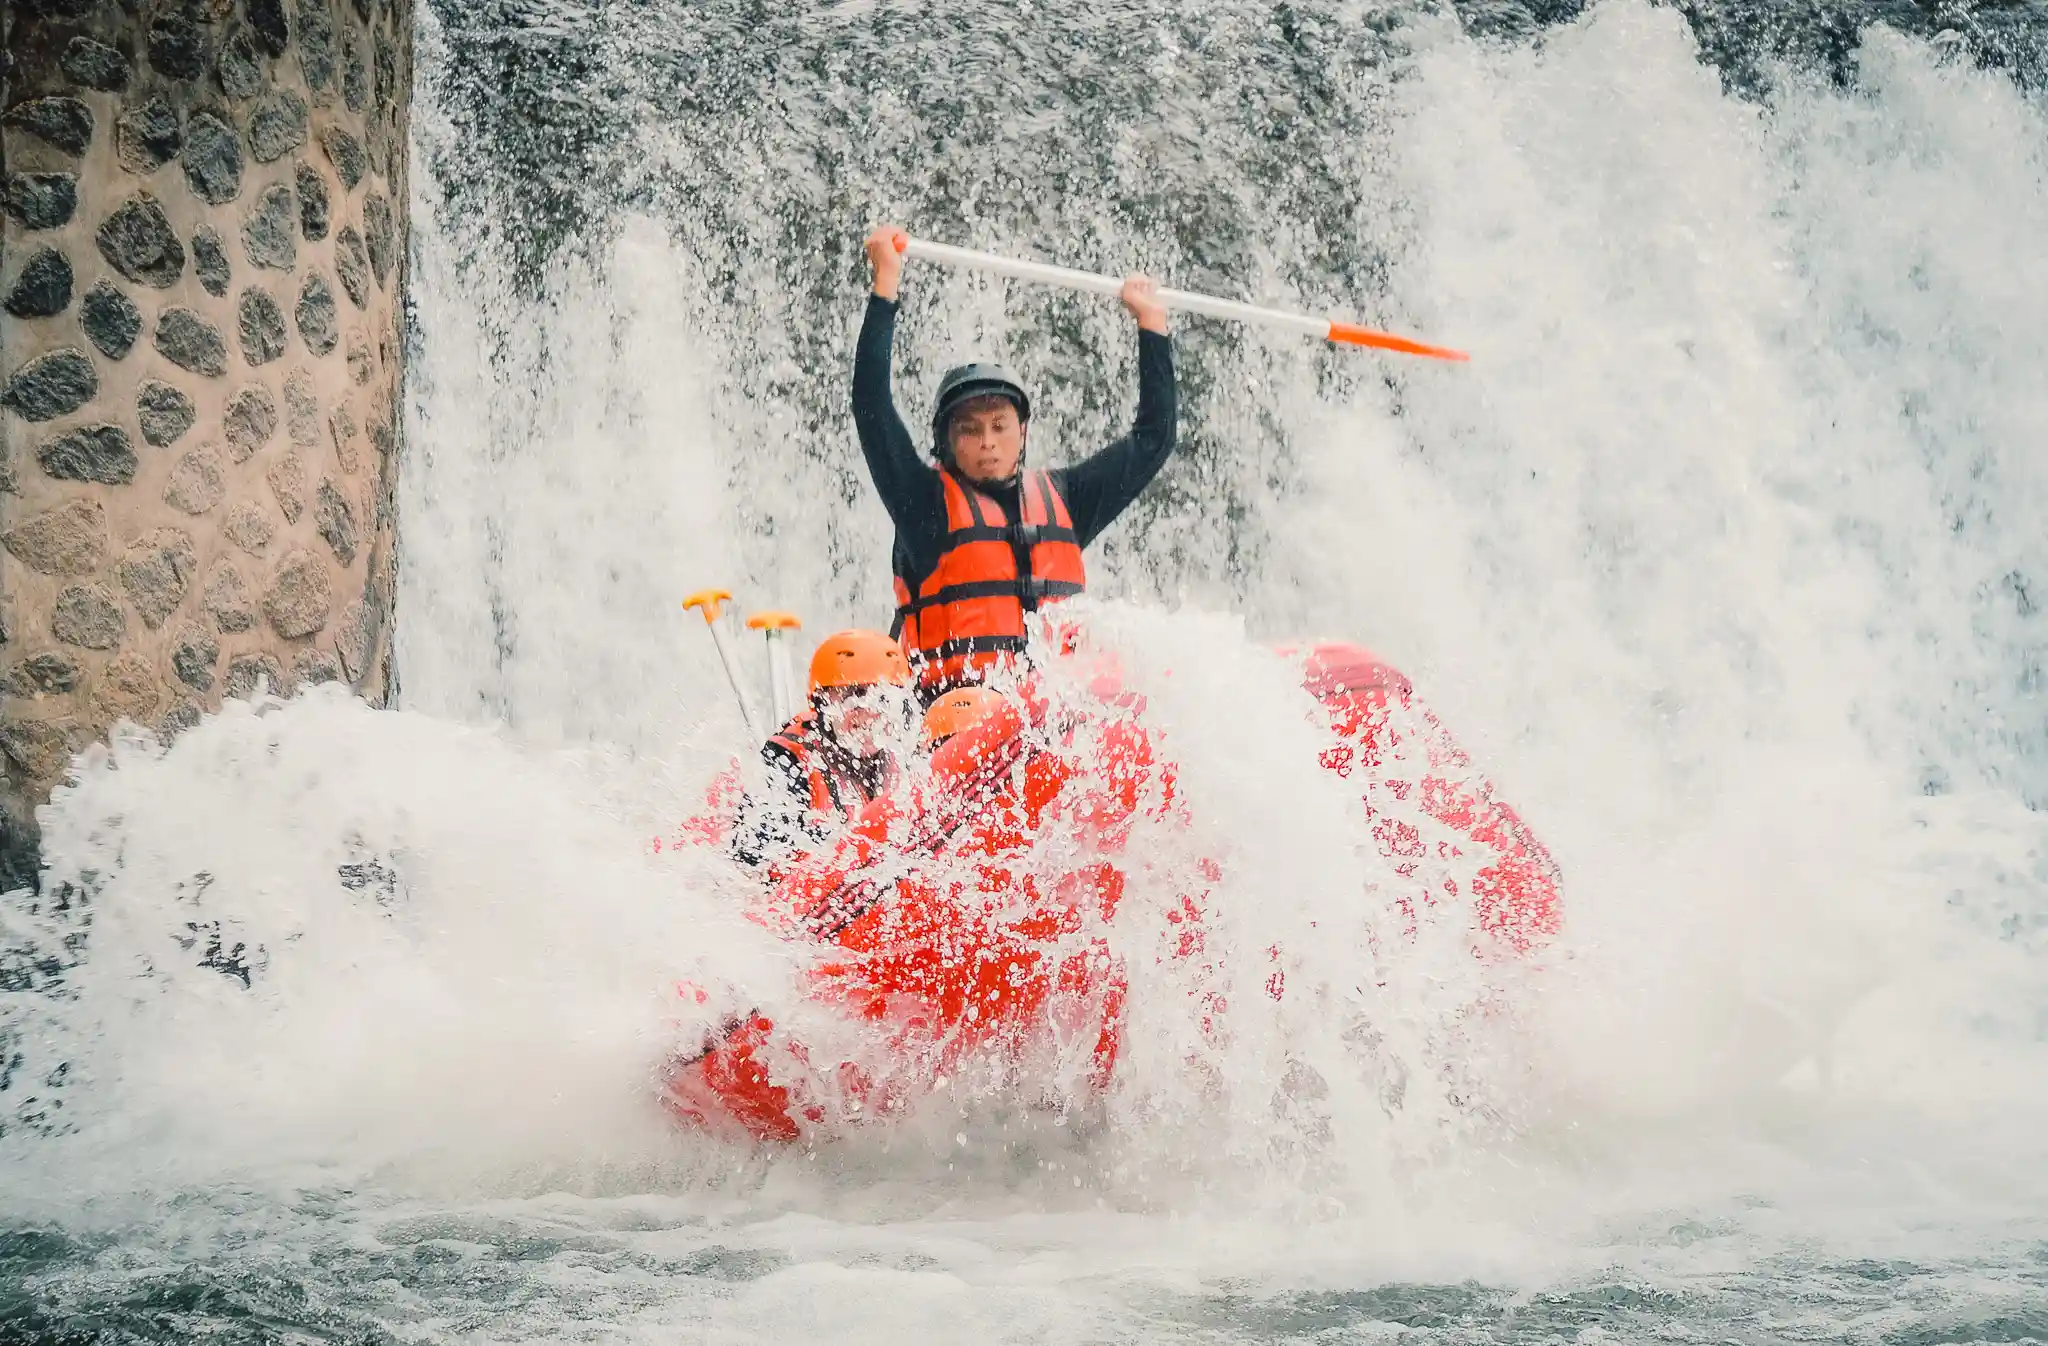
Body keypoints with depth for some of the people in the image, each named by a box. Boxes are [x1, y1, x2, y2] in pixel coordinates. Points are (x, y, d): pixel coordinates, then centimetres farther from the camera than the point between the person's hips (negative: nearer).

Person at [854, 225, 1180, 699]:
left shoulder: (1062, 498, 20)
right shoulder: (927, 499, 9)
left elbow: (1152, 440, 28)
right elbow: (872, 410, -2)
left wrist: (1152, 325, 28)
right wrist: (886, 287, -4)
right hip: (961, 705, -4)